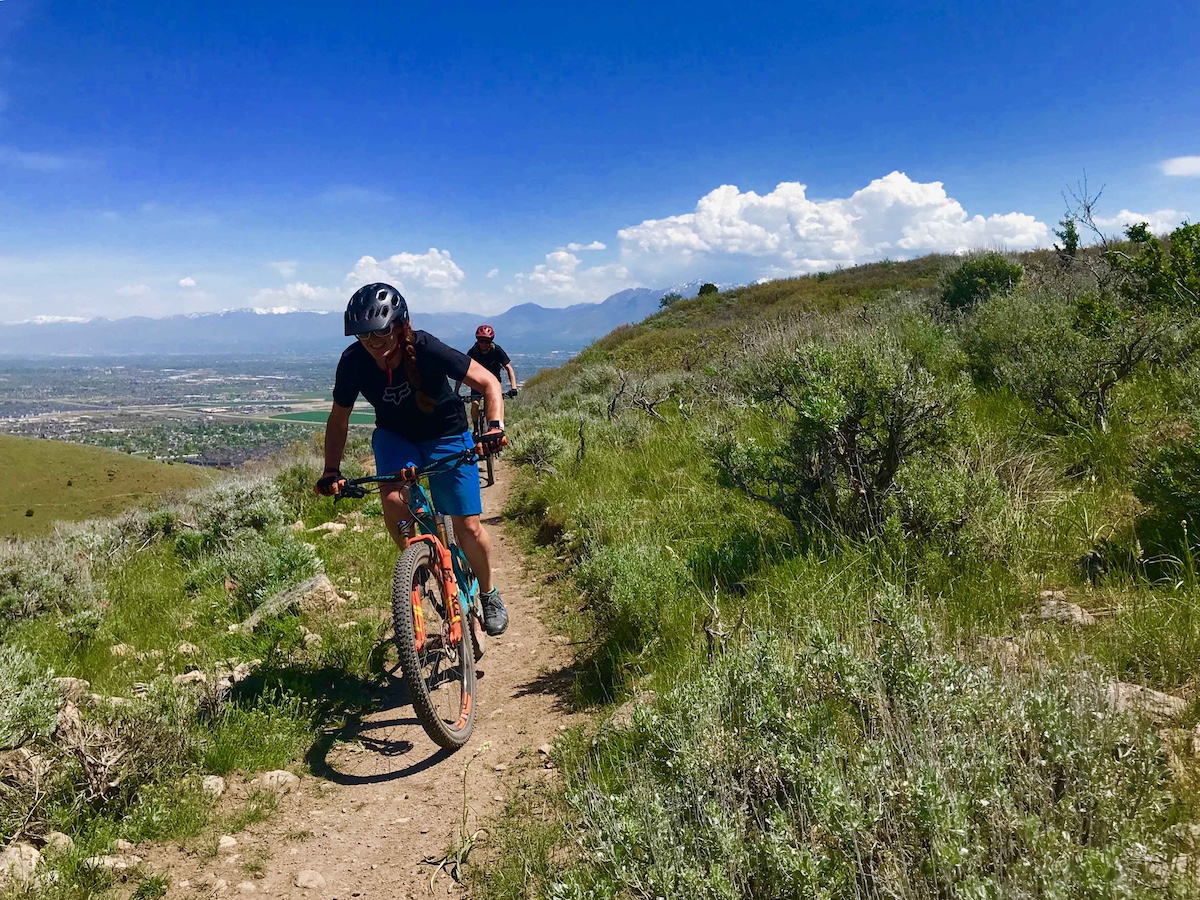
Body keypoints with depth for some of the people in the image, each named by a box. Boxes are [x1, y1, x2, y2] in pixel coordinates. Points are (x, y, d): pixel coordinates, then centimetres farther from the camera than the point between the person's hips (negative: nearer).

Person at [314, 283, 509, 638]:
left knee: (468, 527, -8)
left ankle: (488, 593, 20)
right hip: (394, 436, 2)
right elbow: (339, 418, -6)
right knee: (392, 496, -30)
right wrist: (331, 471, -16)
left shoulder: (426, 349, -30)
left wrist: (496, 427, -38)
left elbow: (488, 383, -22)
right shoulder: (353, 362, -22)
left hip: (446, 435, -2)